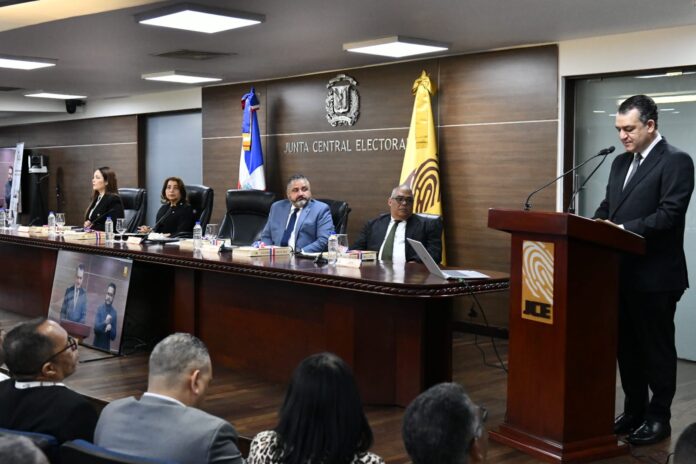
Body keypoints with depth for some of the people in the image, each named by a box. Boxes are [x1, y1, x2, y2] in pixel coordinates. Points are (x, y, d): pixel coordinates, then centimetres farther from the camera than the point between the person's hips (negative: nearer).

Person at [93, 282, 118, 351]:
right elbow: (96, 328, -13)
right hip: (96, 345, -1)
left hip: (106, 347, 1)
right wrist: (105, 323, -29)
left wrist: (110, 328, -19)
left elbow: (113, 336, 1)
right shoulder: (99, 309, -3)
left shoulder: (114, 313, -2)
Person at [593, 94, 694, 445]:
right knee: (626, 346, 14)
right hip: (621, 272, 8)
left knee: (656, 348, 4)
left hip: (655, 275, -7)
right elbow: (607, 207, 17)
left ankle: (658, 417, 16)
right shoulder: (621, 162, 15)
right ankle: (634, 410, 25)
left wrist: (623, 230, -26)